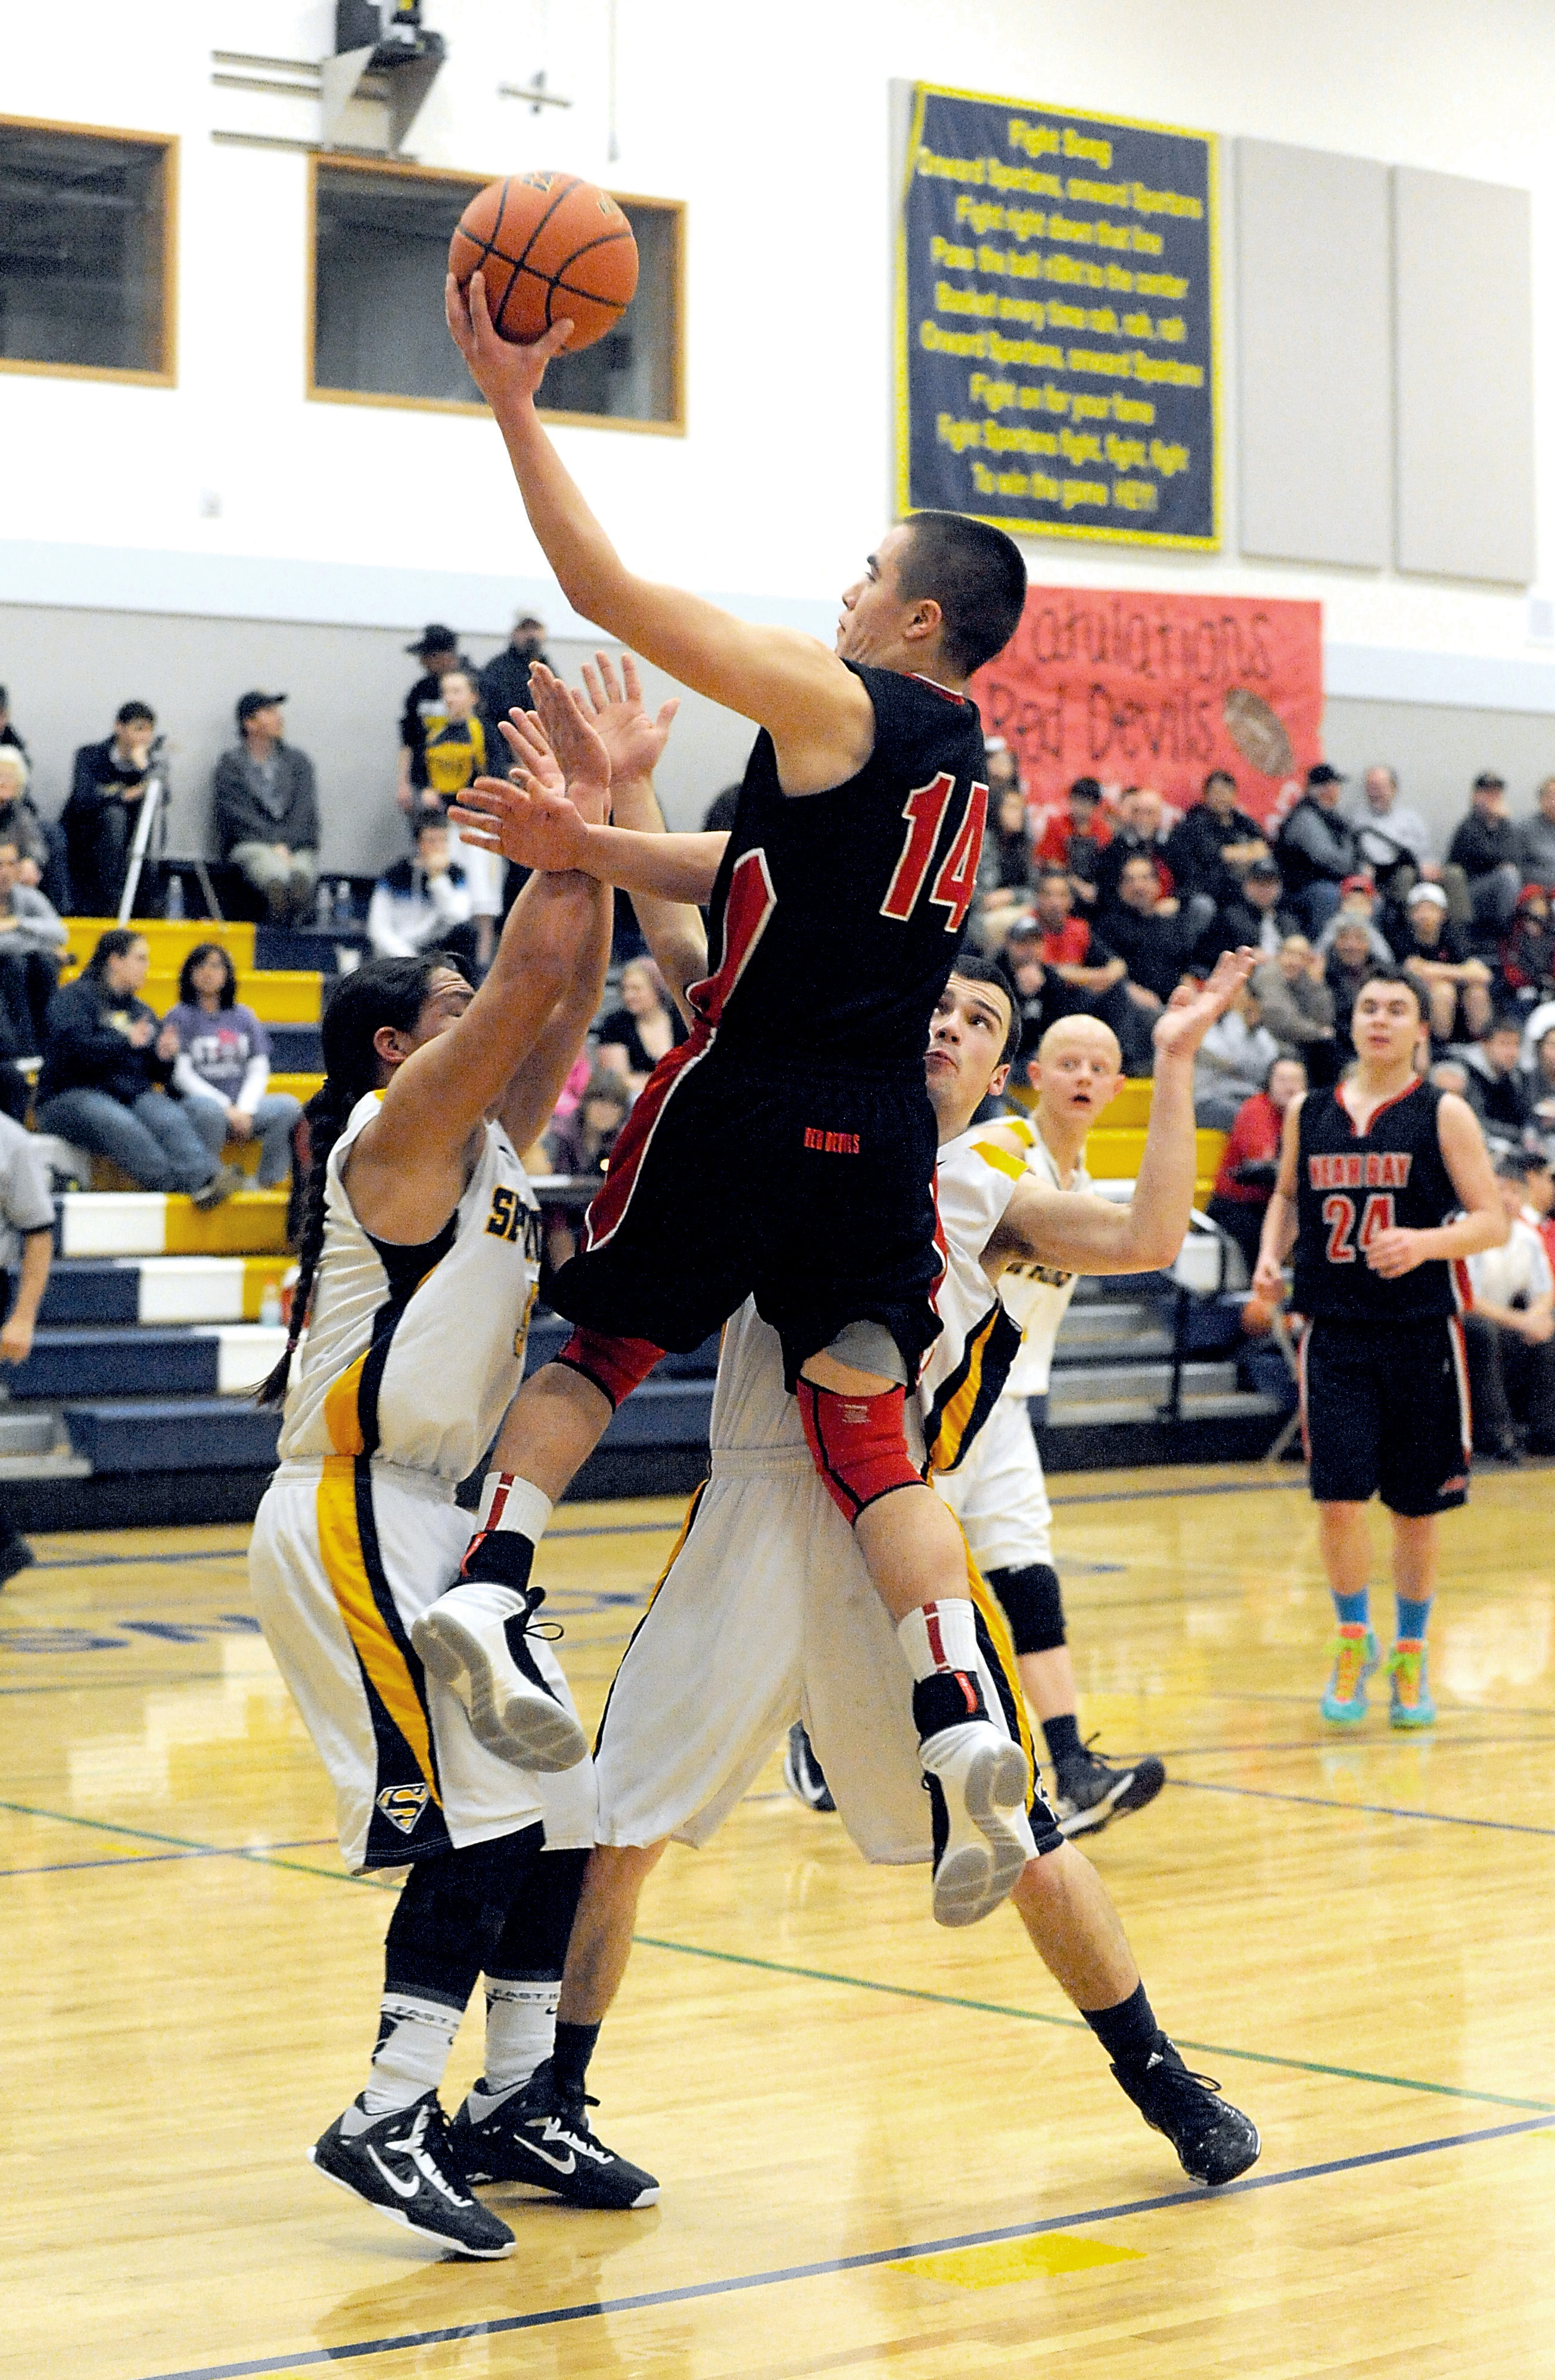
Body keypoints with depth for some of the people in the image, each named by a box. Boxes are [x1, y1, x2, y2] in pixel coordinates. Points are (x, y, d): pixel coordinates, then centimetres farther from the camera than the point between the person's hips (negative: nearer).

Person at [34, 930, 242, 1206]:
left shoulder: (140, 1010, 27)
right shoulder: (73, 998, 5)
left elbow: (158, 1074, 25)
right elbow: (73, 1047, -13)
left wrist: (165, 1058, 2)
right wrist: (127, 1041, -16)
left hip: (132, 1095, 5)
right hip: (74, 1095, -5)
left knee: (169, 1117, -30)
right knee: (119, 1124, -38)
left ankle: (207, 1175, -55)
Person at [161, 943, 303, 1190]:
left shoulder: (244, 1017, 18)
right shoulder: (180, 1017, 5)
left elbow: (259, 1070, 11)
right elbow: (182, 1074, -4)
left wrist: (245, 1109, -9)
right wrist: (226, 1108, -15)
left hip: (243, 1106, 4)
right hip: (194, 1103, -4)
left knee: (289, 1106, -23)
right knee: (210, 1110, -40)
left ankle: (267, 1185, -25)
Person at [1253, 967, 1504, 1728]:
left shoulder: (1444, 1115, -2)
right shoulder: (1307, 1114, 8)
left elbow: (1492, 1222, -6)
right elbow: (1287, 1195, 23)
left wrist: (1424, 1242, -23)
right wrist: (1270, 1258, 5)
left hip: (1421, 1333, -1)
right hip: (1334, 1333, 2)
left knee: (1417, 1507, 6)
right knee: (1337, 1495, -10)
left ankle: (1411, 1655, 24)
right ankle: (1353, 1638, 14)